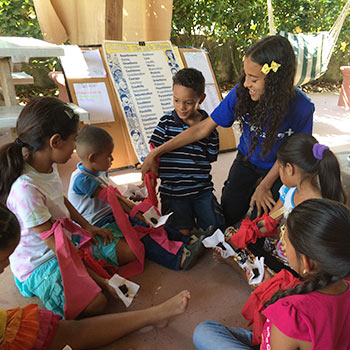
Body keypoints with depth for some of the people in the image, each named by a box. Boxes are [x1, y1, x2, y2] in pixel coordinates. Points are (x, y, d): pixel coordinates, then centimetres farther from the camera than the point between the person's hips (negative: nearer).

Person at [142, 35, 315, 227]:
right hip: (247, 160, 2)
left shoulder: (301, 108, -31)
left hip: (277, 169, -1)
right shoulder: (241, 93, -27)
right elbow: (203, 128, -18)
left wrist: (265, 186, -11)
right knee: (227, 216, 3)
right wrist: (156, 152, -17)